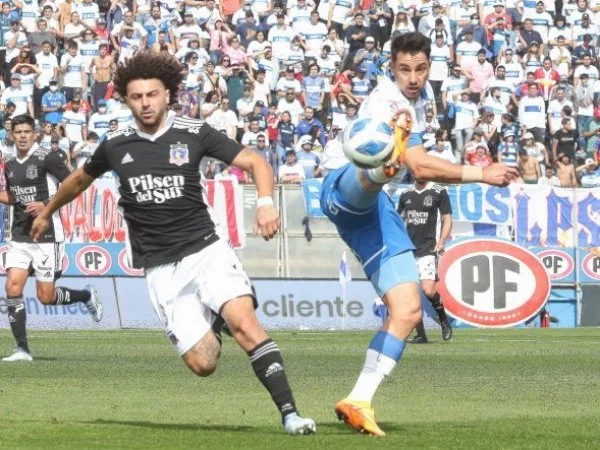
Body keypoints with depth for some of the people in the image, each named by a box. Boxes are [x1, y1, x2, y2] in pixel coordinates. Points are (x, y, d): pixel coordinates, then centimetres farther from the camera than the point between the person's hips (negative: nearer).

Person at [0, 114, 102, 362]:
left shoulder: (47, 158, -9)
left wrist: (46, 205, -18)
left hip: (47, 237, -5)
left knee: (46, 296, -3)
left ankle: (87, 296, 27)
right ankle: (22, 349, -5)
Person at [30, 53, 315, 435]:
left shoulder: (194, 134, -2)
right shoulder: (116, 146, 5)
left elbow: (255, 162, -4)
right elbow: (80, 179, 26)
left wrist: (266, 202, -23)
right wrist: (47, 213, 41)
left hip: (205, 249, -1)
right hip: (161, 269, 1)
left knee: (245, 323, -26)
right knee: (202, 363, -9)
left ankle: (289, 413, -24)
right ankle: (213, 324, 27)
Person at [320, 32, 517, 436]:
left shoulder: (417, 97, 16)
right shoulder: (389, 102, -12)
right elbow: (421, 167, -21)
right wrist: (480, 174, -18)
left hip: (376, 209, 8)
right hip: (347, 189, -8)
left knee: (408, 311, 1)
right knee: (376, 169, -45)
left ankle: (359, 402, 1)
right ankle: (386, 159, -84)